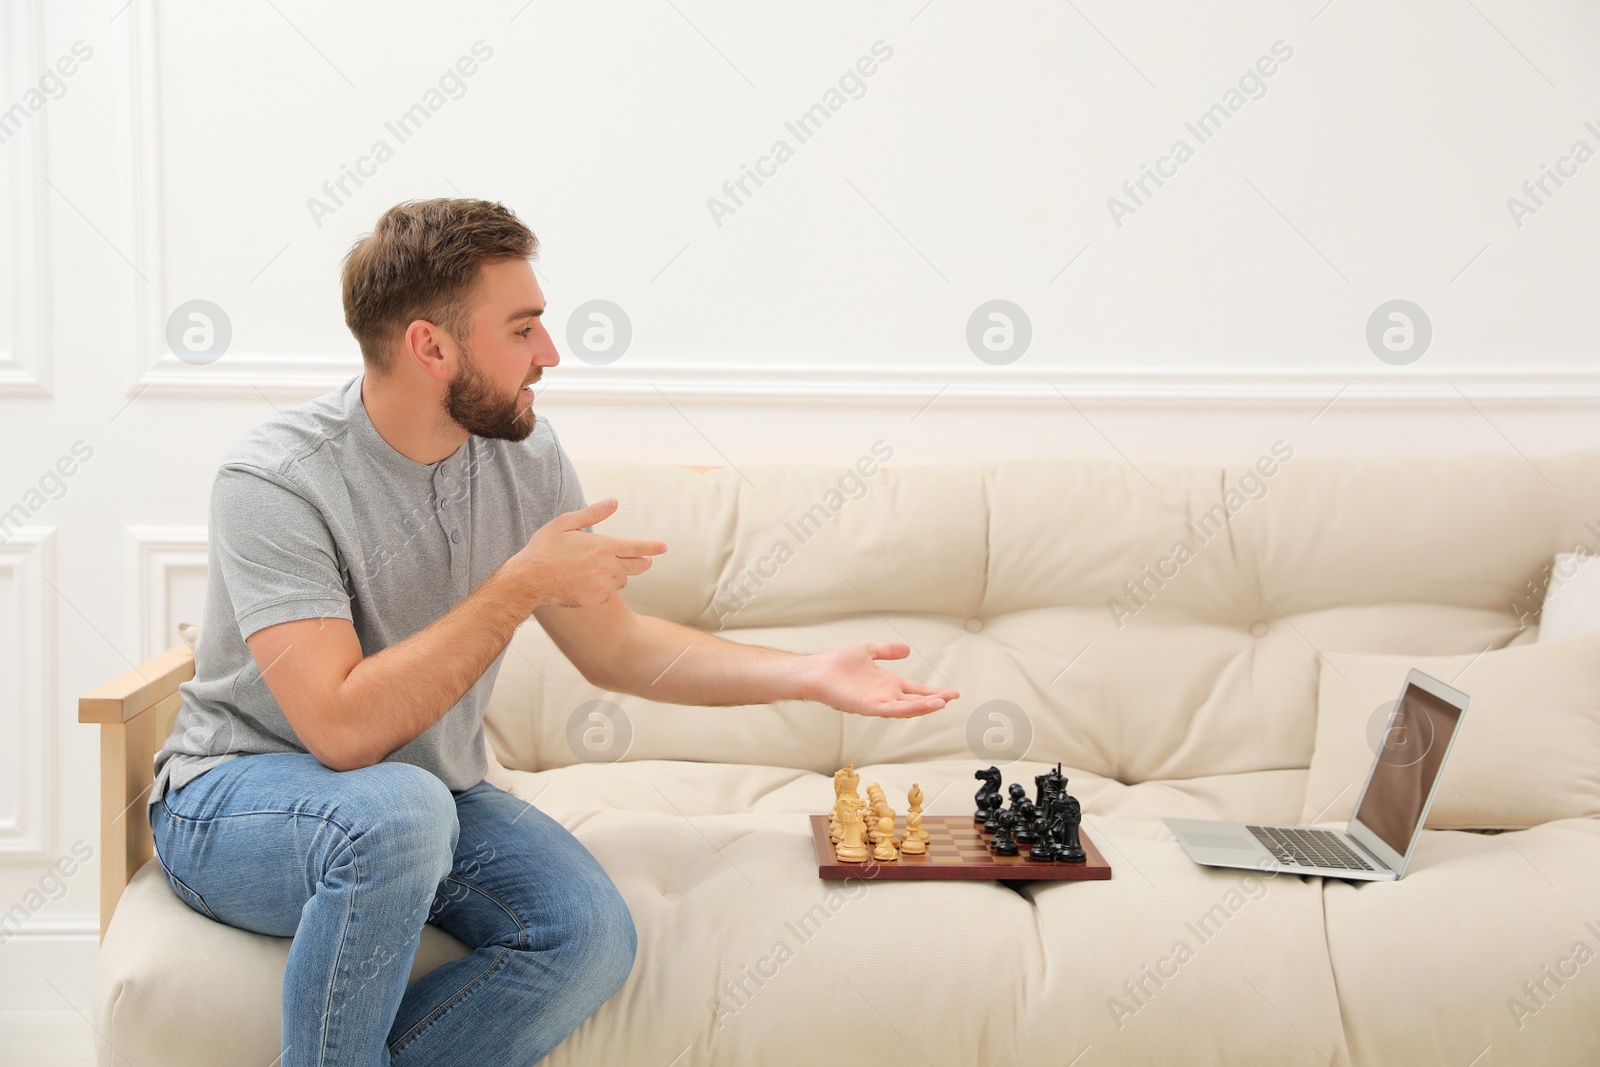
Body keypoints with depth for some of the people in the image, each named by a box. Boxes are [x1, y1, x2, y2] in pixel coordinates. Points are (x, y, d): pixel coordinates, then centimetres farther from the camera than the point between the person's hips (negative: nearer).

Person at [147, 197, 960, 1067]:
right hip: (233, 803, -5)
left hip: (430, 803, 5)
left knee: (591, 934, -22)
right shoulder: (274, 480, -22)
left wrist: (809, 675, -4)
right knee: (393, 807, -38)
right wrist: (522, 586, -26)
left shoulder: (521, 454, -3)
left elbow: (612, 646, 6)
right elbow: (344, 729, -30)